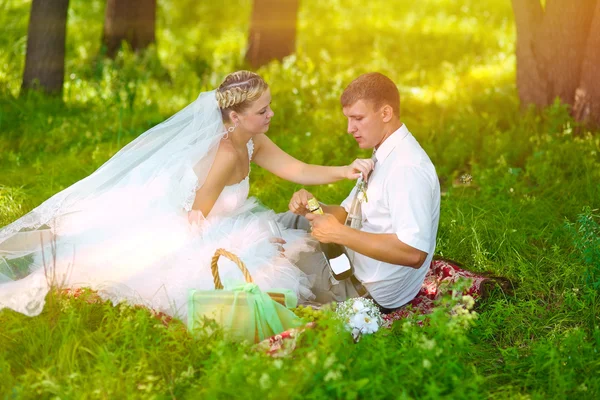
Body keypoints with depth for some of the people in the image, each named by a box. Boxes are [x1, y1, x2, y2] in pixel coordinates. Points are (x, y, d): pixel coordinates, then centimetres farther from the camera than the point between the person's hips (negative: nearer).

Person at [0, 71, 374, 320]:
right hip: (174, 236, -9)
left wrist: (346, 171, -12)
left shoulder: (253, 143, -1)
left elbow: (300, 171, 3)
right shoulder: (226, 154, -28)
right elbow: (199, 218, -22)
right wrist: (256, 236, -13)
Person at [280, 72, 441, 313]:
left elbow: (413, 253, -34)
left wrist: (340, 233, -30)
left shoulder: (407, 167, -26)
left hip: (369, 292, -10)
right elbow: (347, 213, 13)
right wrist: (312, 208, -8)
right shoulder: (384, 156, 6)